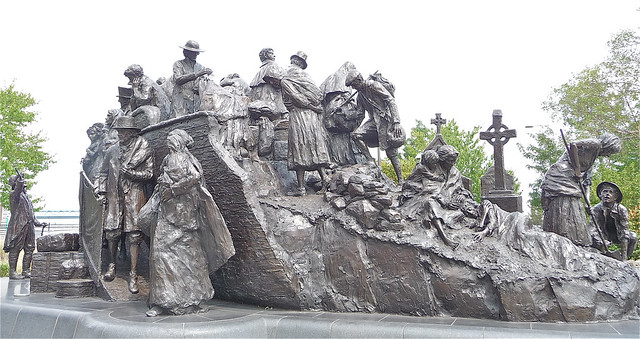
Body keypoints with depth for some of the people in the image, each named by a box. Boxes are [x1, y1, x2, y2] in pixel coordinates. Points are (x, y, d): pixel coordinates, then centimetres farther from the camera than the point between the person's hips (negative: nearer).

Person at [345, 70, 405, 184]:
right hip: (374, 121, 7)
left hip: (386, 120, -7)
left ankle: (401, 180, 3)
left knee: (391, 153, -6)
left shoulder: (374, 85, -9)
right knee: (356, 135, -15)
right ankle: (371, 161, -10)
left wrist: (396, 122, -22)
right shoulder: (360, 95, 15)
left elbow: (391, 101, -15)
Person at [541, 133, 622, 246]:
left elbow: (586, 181, 26)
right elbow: (573, 145, -20)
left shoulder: (593, 157, 27)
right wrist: (577, 169, -16)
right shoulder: (596, 144, -2)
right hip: (561, 177, -10)